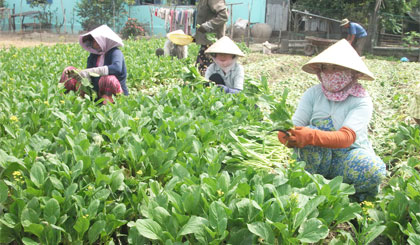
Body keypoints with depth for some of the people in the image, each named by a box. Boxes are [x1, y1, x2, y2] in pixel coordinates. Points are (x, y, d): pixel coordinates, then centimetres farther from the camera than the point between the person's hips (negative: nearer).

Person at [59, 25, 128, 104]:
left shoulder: (115, 52, -12)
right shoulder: (94, 55, 8)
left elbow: (117, 68, -34)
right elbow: (88, 76, 3)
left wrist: (90, 71, -35)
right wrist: (75, 73, -19)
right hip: (97, 94, 7)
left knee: (109, 79, -41)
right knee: (69, 71, 5)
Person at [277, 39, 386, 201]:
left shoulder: (361, 101, -13)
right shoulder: (313, 94, -5)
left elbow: (347, 137, -29)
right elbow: (295, 125, -14)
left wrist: (311, 136, -47)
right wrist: (287, 136, -40)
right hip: (317, 161, 2)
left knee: (374, 170, -33)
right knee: (312, 132, -30)